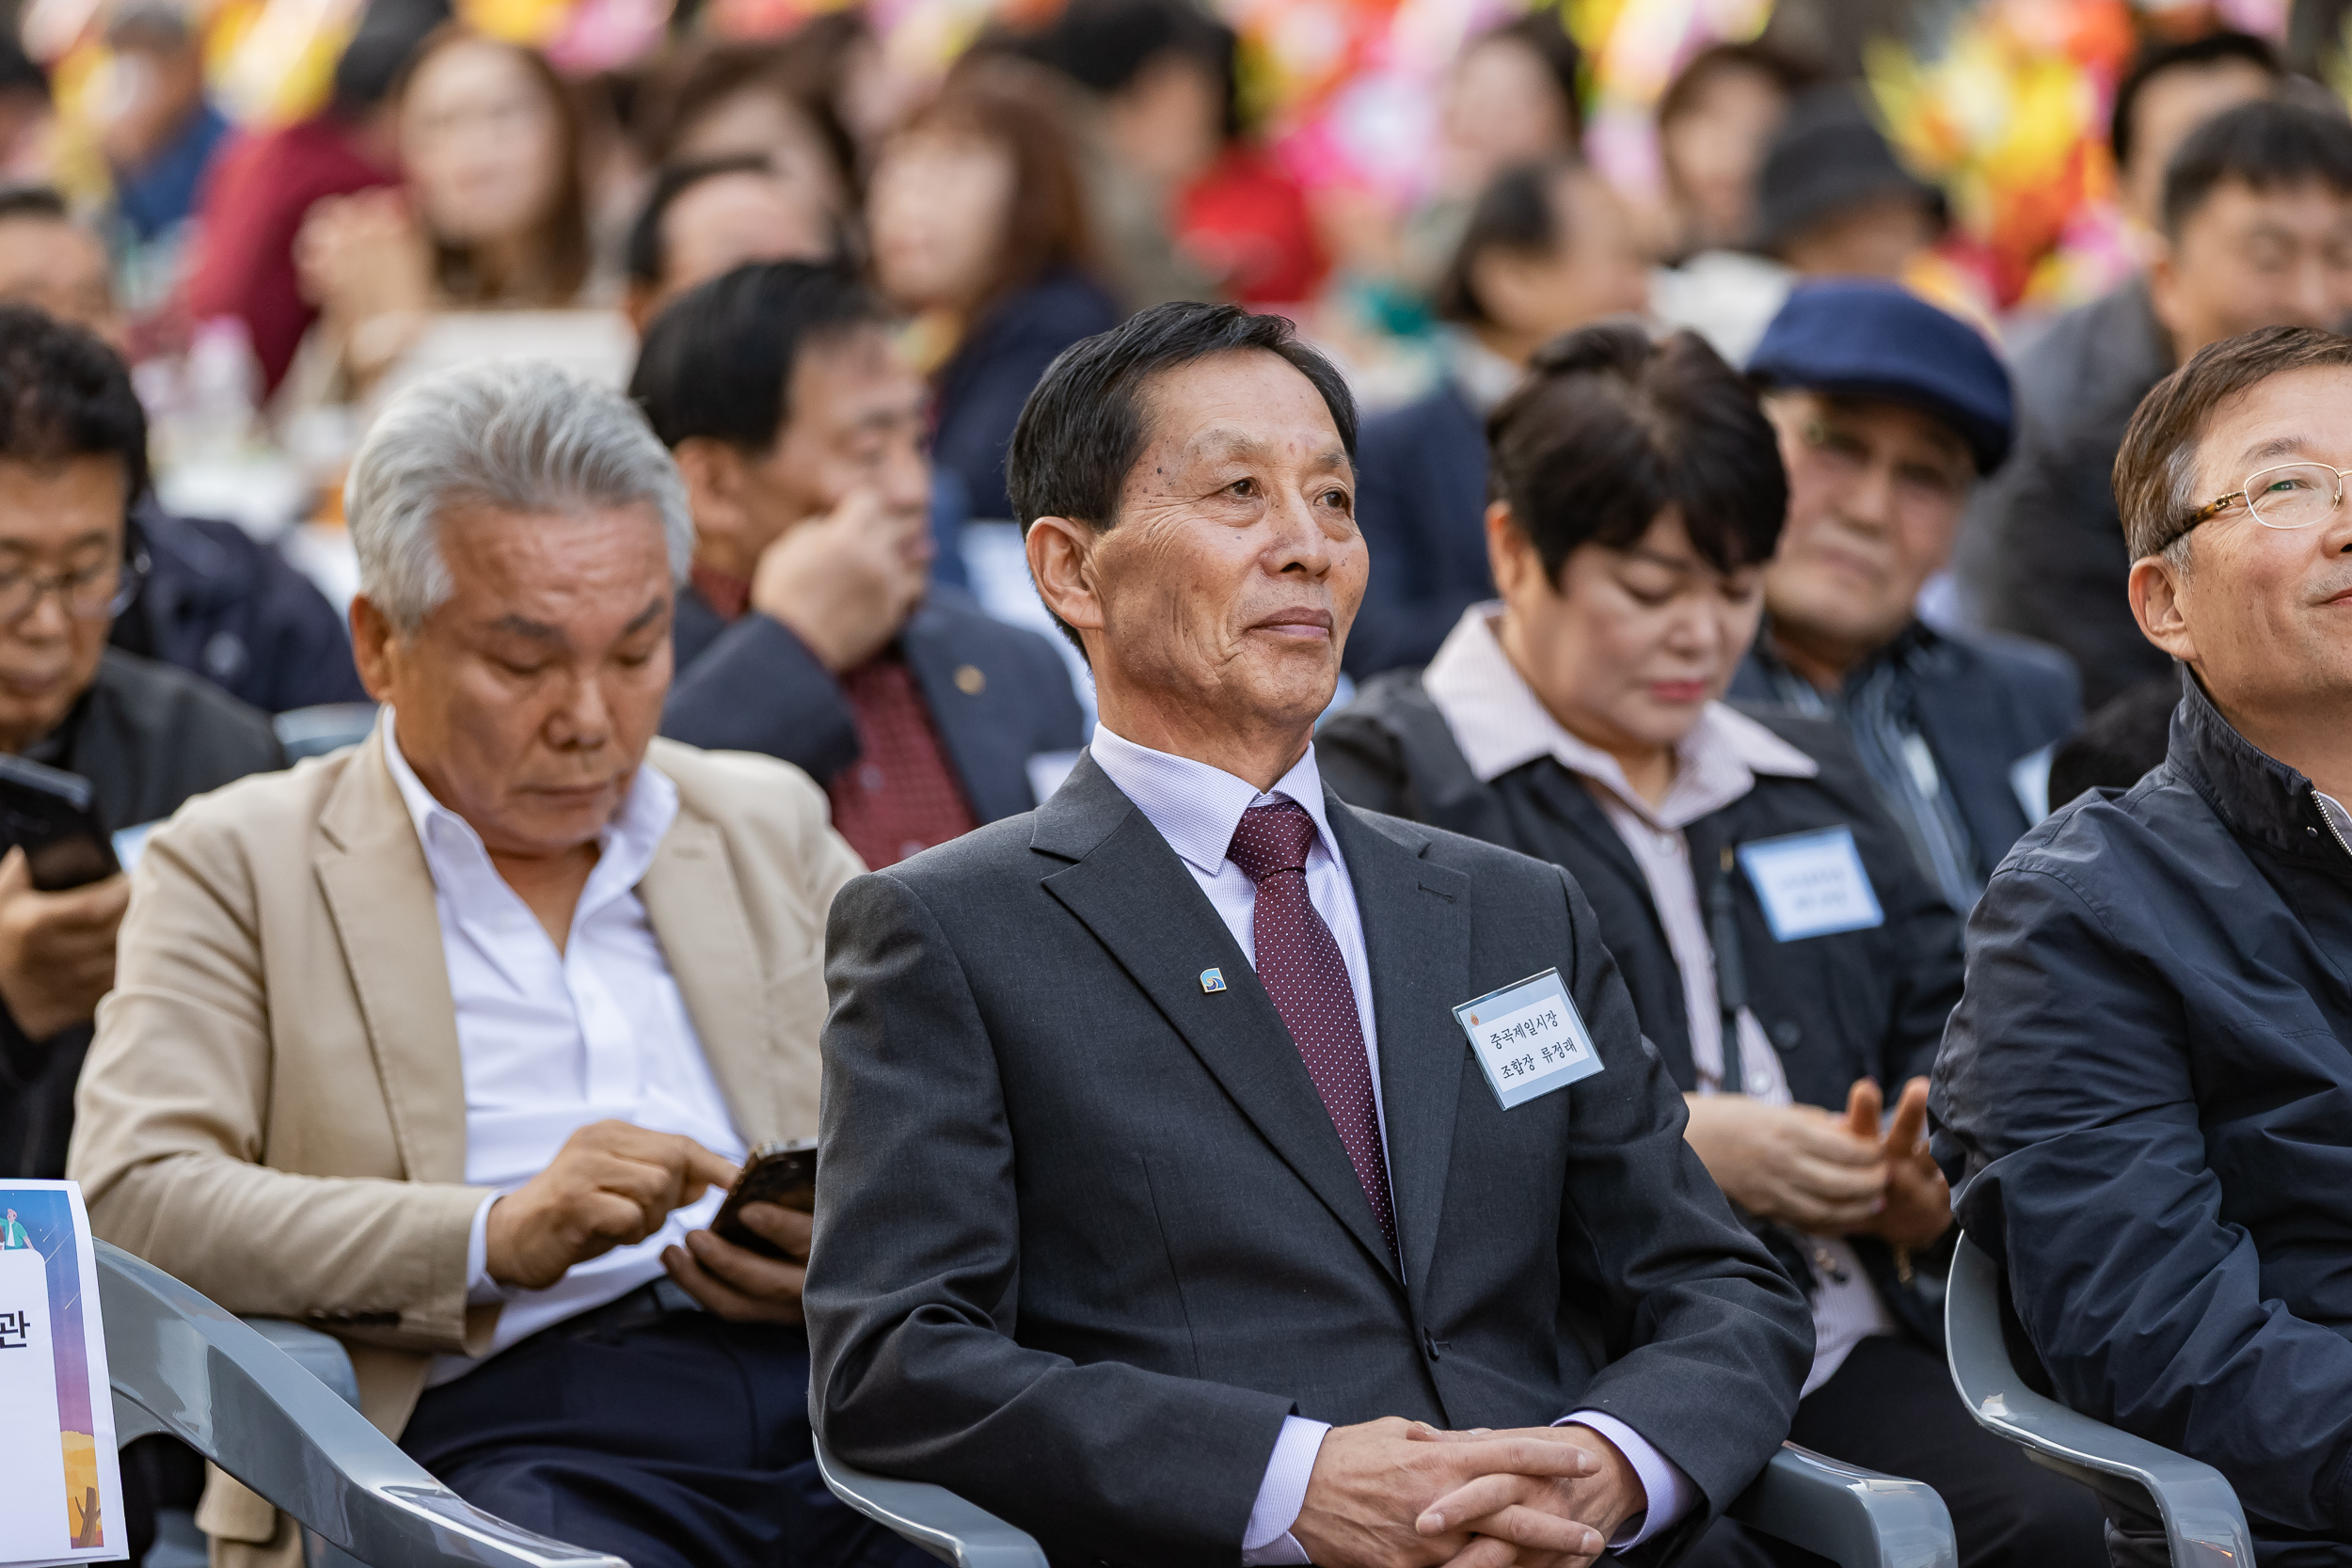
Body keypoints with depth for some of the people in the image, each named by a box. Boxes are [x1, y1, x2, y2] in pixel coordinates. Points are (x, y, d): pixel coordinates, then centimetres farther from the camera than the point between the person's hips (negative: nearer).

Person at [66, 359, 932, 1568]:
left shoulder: (773, 827, 24)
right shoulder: (240, 866, 11)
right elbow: (127, 1205, -4)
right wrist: (494, 1237, -16)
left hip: (839, 1389, 4)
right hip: (491, 1428, -4)